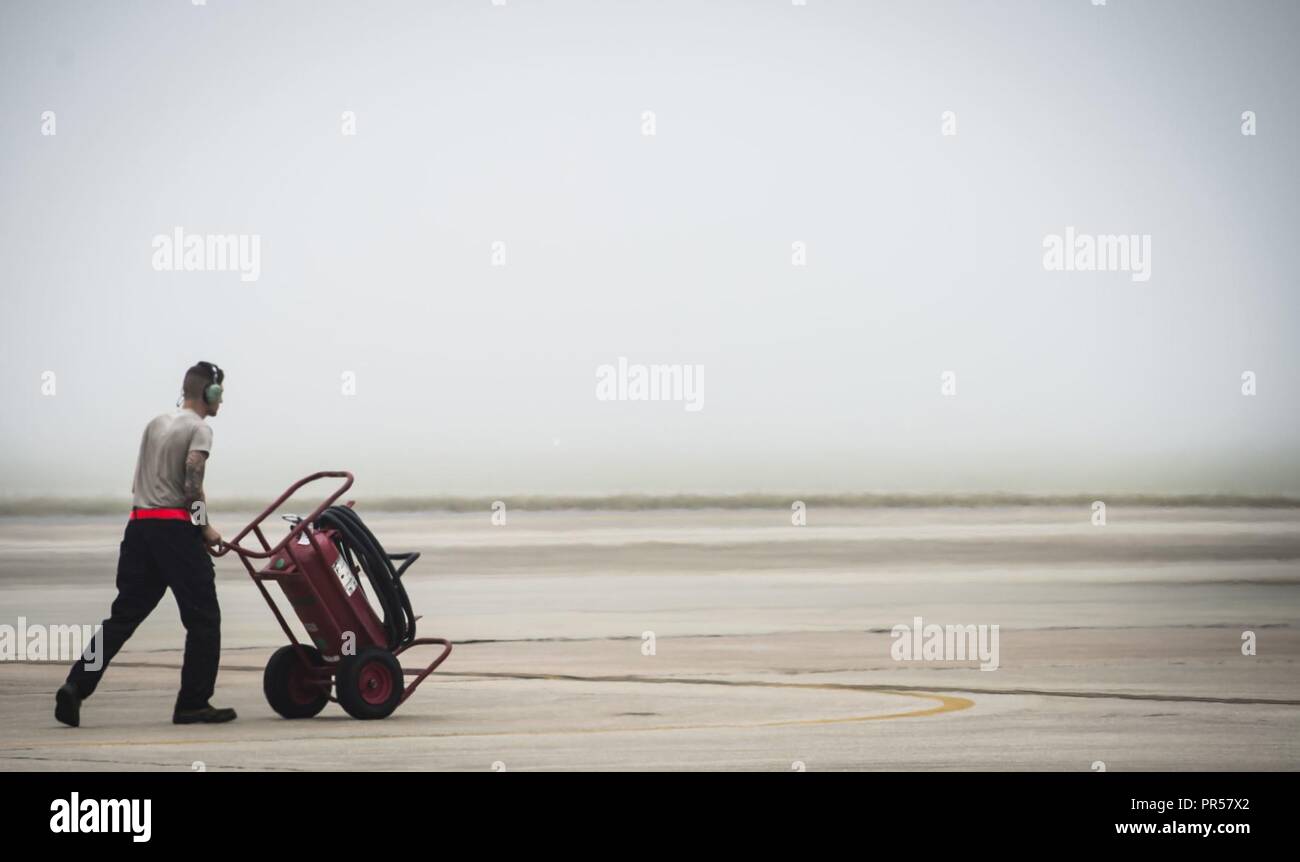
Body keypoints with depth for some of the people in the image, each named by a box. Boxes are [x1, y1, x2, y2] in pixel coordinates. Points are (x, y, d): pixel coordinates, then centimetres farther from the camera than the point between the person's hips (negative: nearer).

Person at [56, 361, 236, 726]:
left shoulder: (156, 424, 20)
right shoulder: (199, 429, -5)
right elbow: (192, 485, -16)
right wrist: (206, 528, -4)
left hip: (139, 525, 8)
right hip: (176, 528, -8)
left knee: (124, 614, 8)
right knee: (202, 617, 2)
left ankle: (77, 686, -3)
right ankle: (193, 704, 3)